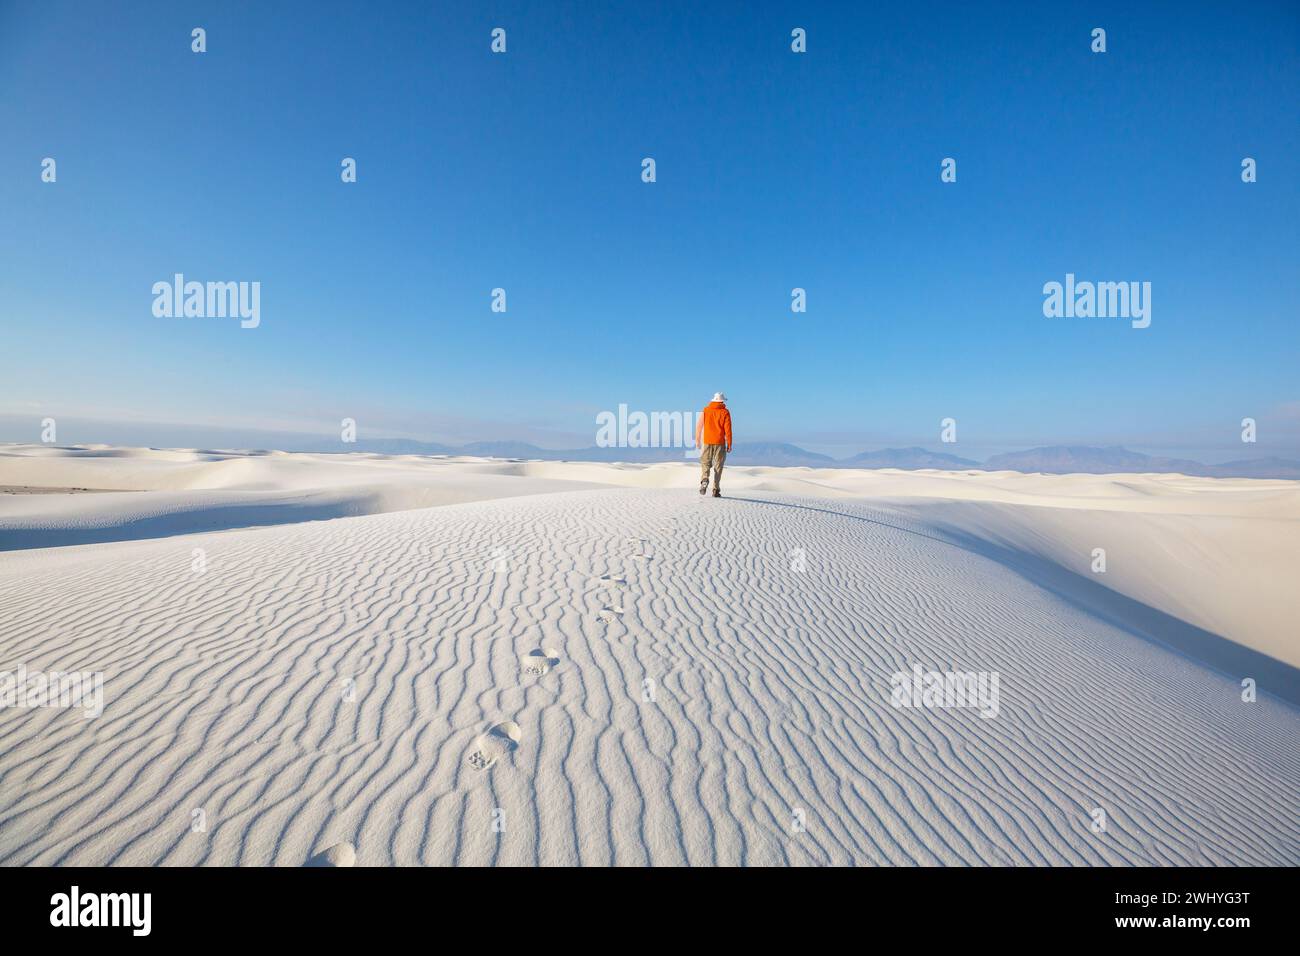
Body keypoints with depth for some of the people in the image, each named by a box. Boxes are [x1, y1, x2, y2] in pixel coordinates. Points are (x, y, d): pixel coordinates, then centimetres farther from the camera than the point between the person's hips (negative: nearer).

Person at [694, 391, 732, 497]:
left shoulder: (705, 410, 4)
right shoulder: (725, 412, -1)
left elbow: (699, 426, 2)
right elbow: (728, 429, -5)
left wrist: (697, 441, 10)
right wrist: (729, 444, 0)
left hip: (706, 442, 1)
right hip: (720, 443, -1)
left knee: (705, 463, 11)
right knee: (718, 466, 6)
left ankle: (704, 480, -17)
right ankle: (716, 490, 5)